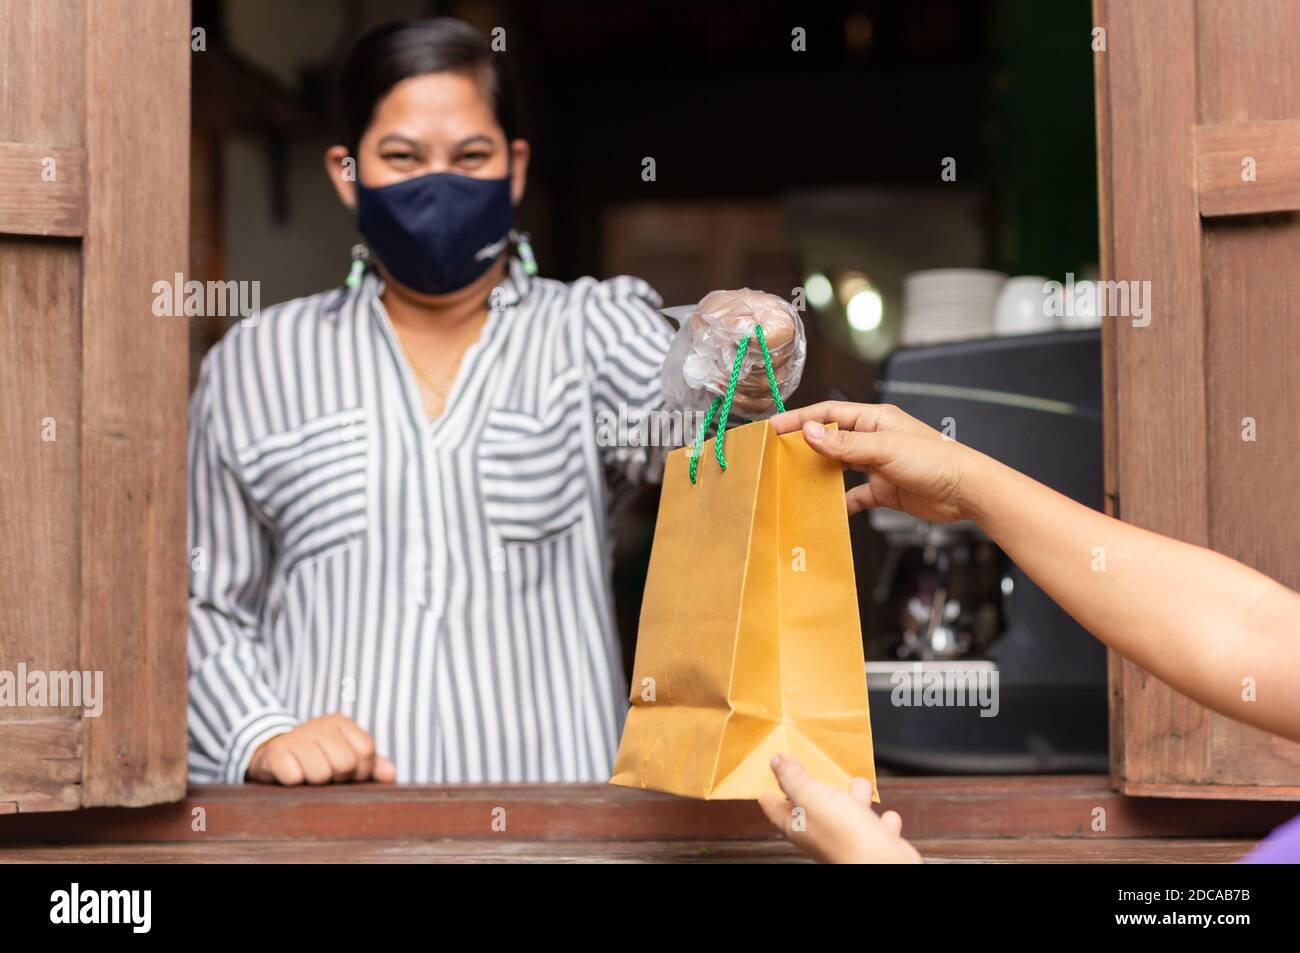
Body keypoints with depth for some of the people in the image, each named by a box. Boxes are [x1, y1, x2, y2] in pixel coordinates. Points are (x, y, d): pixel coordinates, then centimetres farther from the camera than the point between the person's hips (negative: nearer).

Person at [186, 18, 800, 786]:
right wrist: (261, 736, -1)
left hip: (546, 788, -1)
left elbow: (671, 412, -12)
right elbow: (207, 605, 16)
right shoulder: (256, 365, 15)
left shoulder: (591, 329, 10)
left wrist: (732, 371, -33)